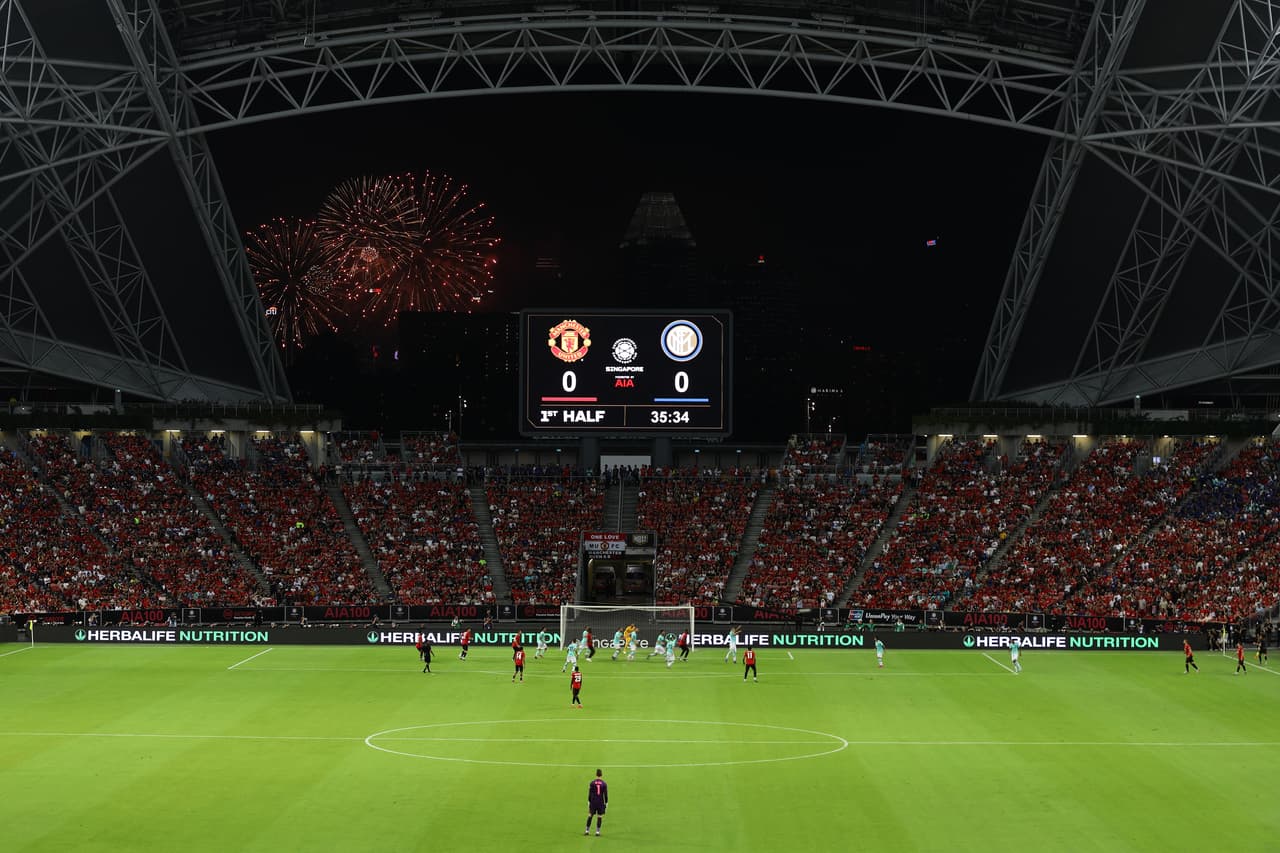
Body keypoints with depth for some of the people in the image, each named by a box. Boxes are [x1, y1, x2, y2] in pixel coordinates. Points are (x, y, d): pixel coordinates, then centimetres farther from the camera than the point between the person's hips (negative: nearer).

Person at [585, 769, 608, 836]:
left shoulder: (592, 783, -3)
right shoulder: (604, 784, -3)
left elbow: (590, 793, -1)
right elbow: (606, 794, -1)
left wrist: (589, 802, 6)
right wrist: (606, 803, 7)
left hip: (593, 802, 0)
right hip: (601, 803, 0)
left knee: (590, 816, 8)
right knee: (599, 817, 5)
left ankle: (587, 830, 7)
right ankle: (597, 831, 3)